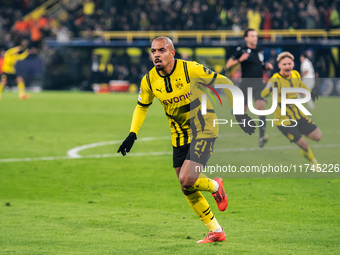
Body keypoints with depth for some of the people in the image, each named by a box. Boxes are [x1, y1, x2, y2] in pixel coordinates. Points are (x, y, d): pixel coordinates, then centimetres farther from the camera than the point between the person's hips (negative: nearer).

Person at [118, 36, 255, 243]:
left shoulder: (191, 69, -19)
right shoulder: (149, 81, -5)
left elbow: (224, 83, -9)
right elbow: (142, 106, 13)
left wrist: (239, 112, -10)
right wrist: (133, 134, 2)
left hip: (203, 130, -6)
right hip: (180, 138, 6)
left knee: (186, 180, -21)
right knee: (188, 189, 5)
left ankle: (215, 186, 13)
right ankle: (216, 231, 21)